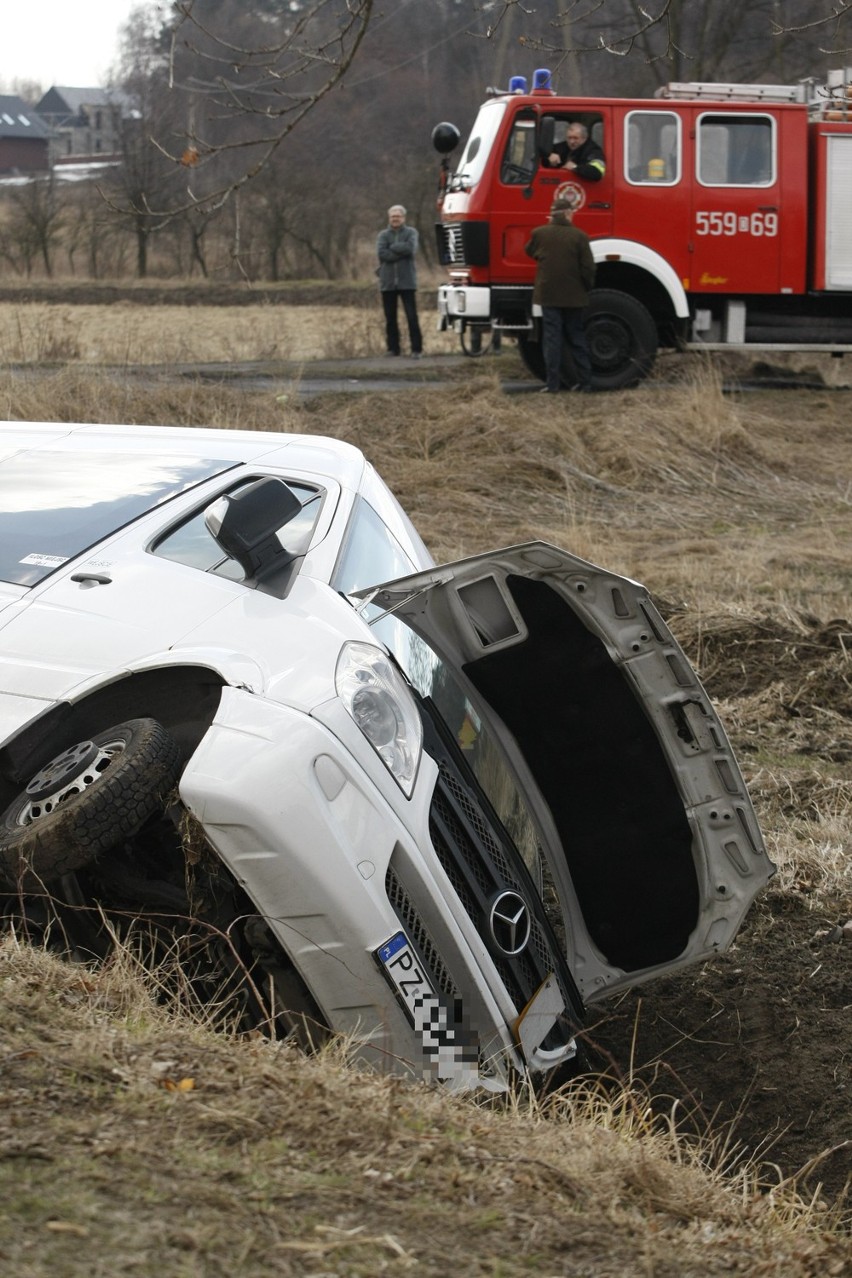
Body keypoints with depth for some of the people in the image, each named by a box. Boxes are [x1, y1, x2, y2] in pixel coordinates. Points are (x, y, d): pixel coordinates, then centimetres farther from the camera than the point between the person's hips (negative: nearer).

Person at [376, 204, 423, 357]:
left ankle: (416, 349, -5)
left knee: (412, 316, -7)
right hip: (388, 282, 2)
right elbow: (381, 253, -8)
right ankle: (393, 349, 14)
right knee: (390, 318, 7)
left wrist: (392, 248, -6)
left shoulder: (410, 233, 5)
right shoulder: (383, 235, 8)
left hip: (407, 281, -2)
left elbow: (411, 248, -14)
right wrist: (401, 252, -11)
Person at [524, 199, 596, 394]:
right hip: (574, 297, 0)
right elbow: (588, 268, -8)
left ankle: (553, 384, -3)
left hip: (548, 295, 0)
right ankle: (585, 381, 13)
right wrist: (586, 288, 9)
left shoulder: (539, 233, -4)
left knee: (552, 339, 1)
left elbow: (530, 252, 18)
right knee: (577, 338, 11)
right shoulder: (579, 236, -8)